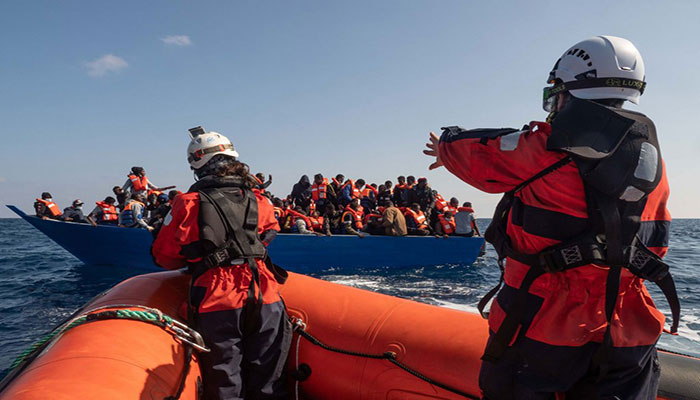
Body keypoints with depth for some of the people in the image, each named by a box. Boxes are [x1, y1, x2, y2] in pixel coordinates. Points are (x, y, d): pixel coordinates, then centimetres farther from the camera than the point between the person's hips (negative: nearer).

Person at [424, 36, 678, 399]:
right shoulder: (653, 162, 5)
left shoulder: (546, 148, -15)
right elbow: (655, 245, 14)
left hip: (544, 324, -5)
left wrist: (445, 146, 21)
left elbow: (478, 153, 0)